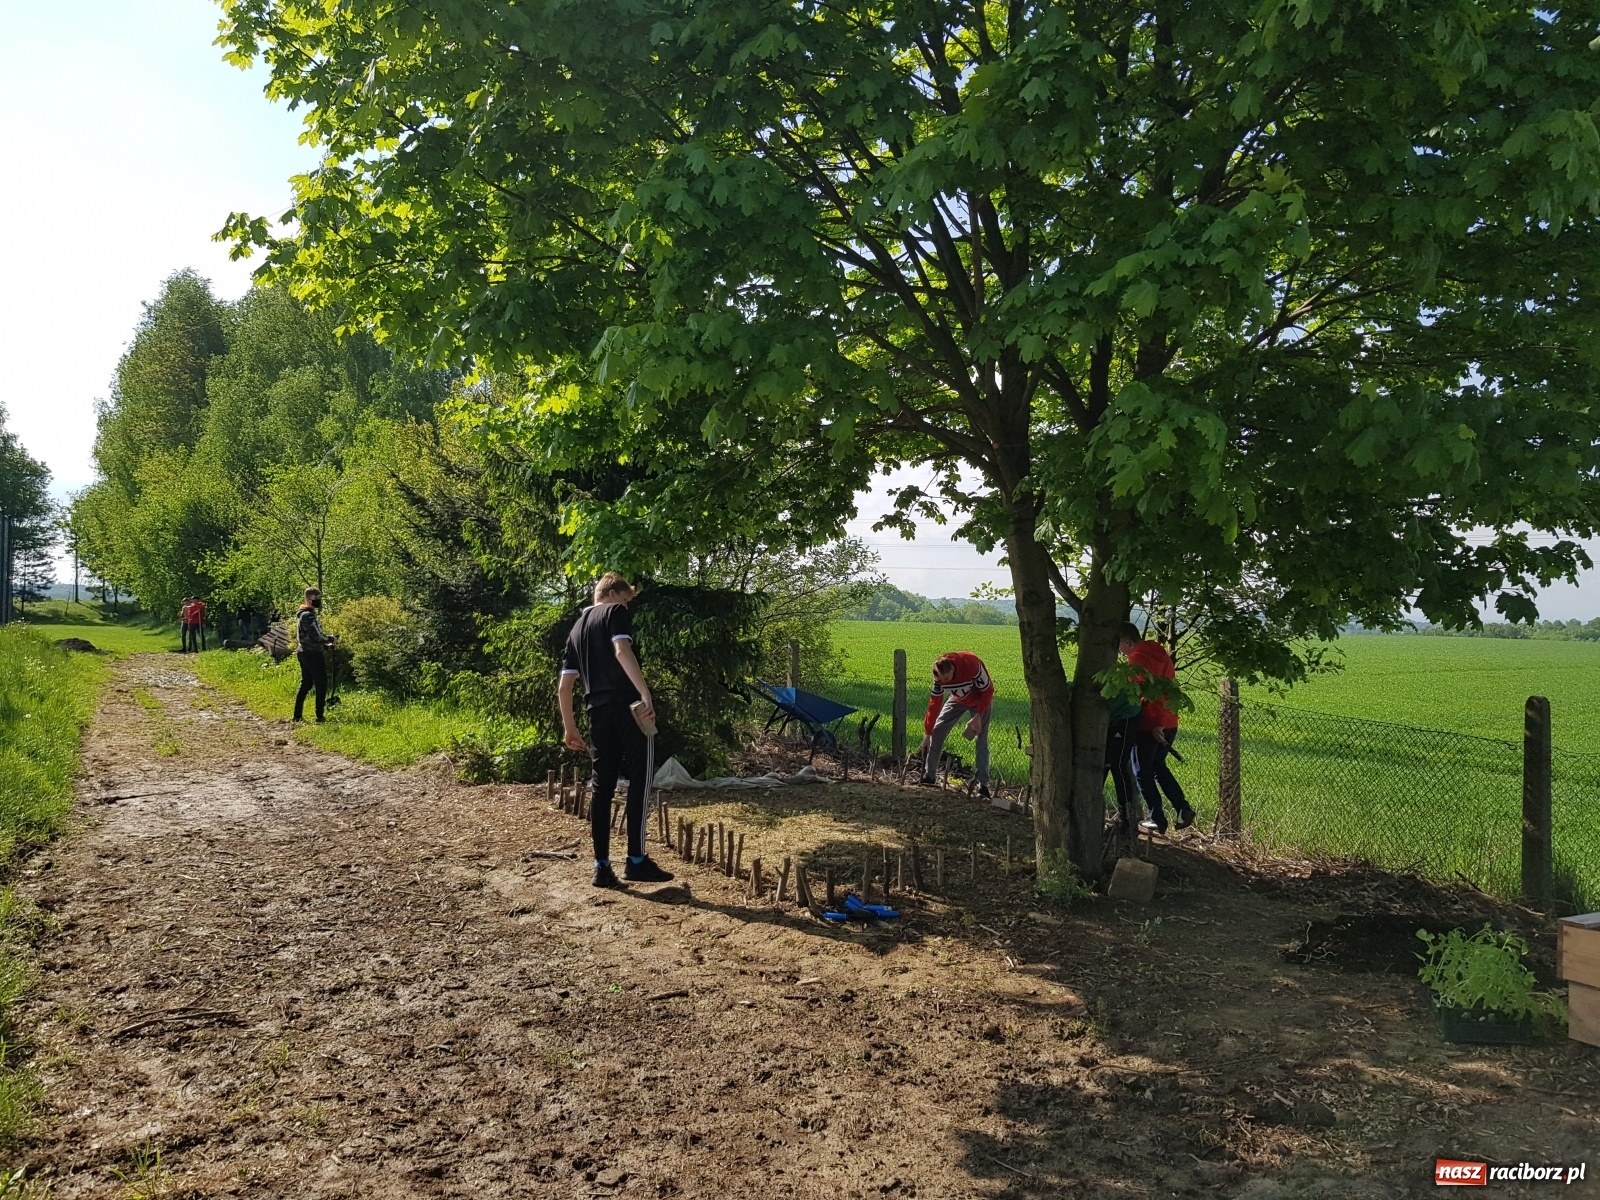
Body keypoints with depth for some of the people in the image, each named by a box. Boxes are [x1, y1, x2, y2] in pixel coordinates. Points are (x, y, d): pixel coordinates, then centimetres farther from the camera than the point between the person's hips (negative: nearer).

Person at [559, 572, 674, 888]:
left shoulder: (577, 628, 24)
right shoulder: (615, 612, 4)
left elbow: (564, 687, 20)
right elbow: (622, 651, -18)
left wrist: (569, 728, 24)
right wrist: (646, 694, -24)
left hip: (598, 712, 7)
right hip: (625, 706, -7)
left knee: (602, 786, 8)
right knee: (638, 780, -3)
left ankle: (602, 867, 9)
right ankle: (636, 860, -5)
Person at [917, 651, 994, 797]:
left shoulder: (972, 665, -39)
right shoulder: (940, 675, -24)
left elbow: (988, 690, -25)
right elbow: (934, 702, -16)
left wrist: (978, 716, -31)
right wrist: (927, 733, -15)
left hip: (980, 700, -4)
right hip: (958, 699, 4)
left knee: (982, 738, -13)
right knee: (937, 730, -5)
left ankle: (983, 785, -10)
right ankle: (929, 776, 5)